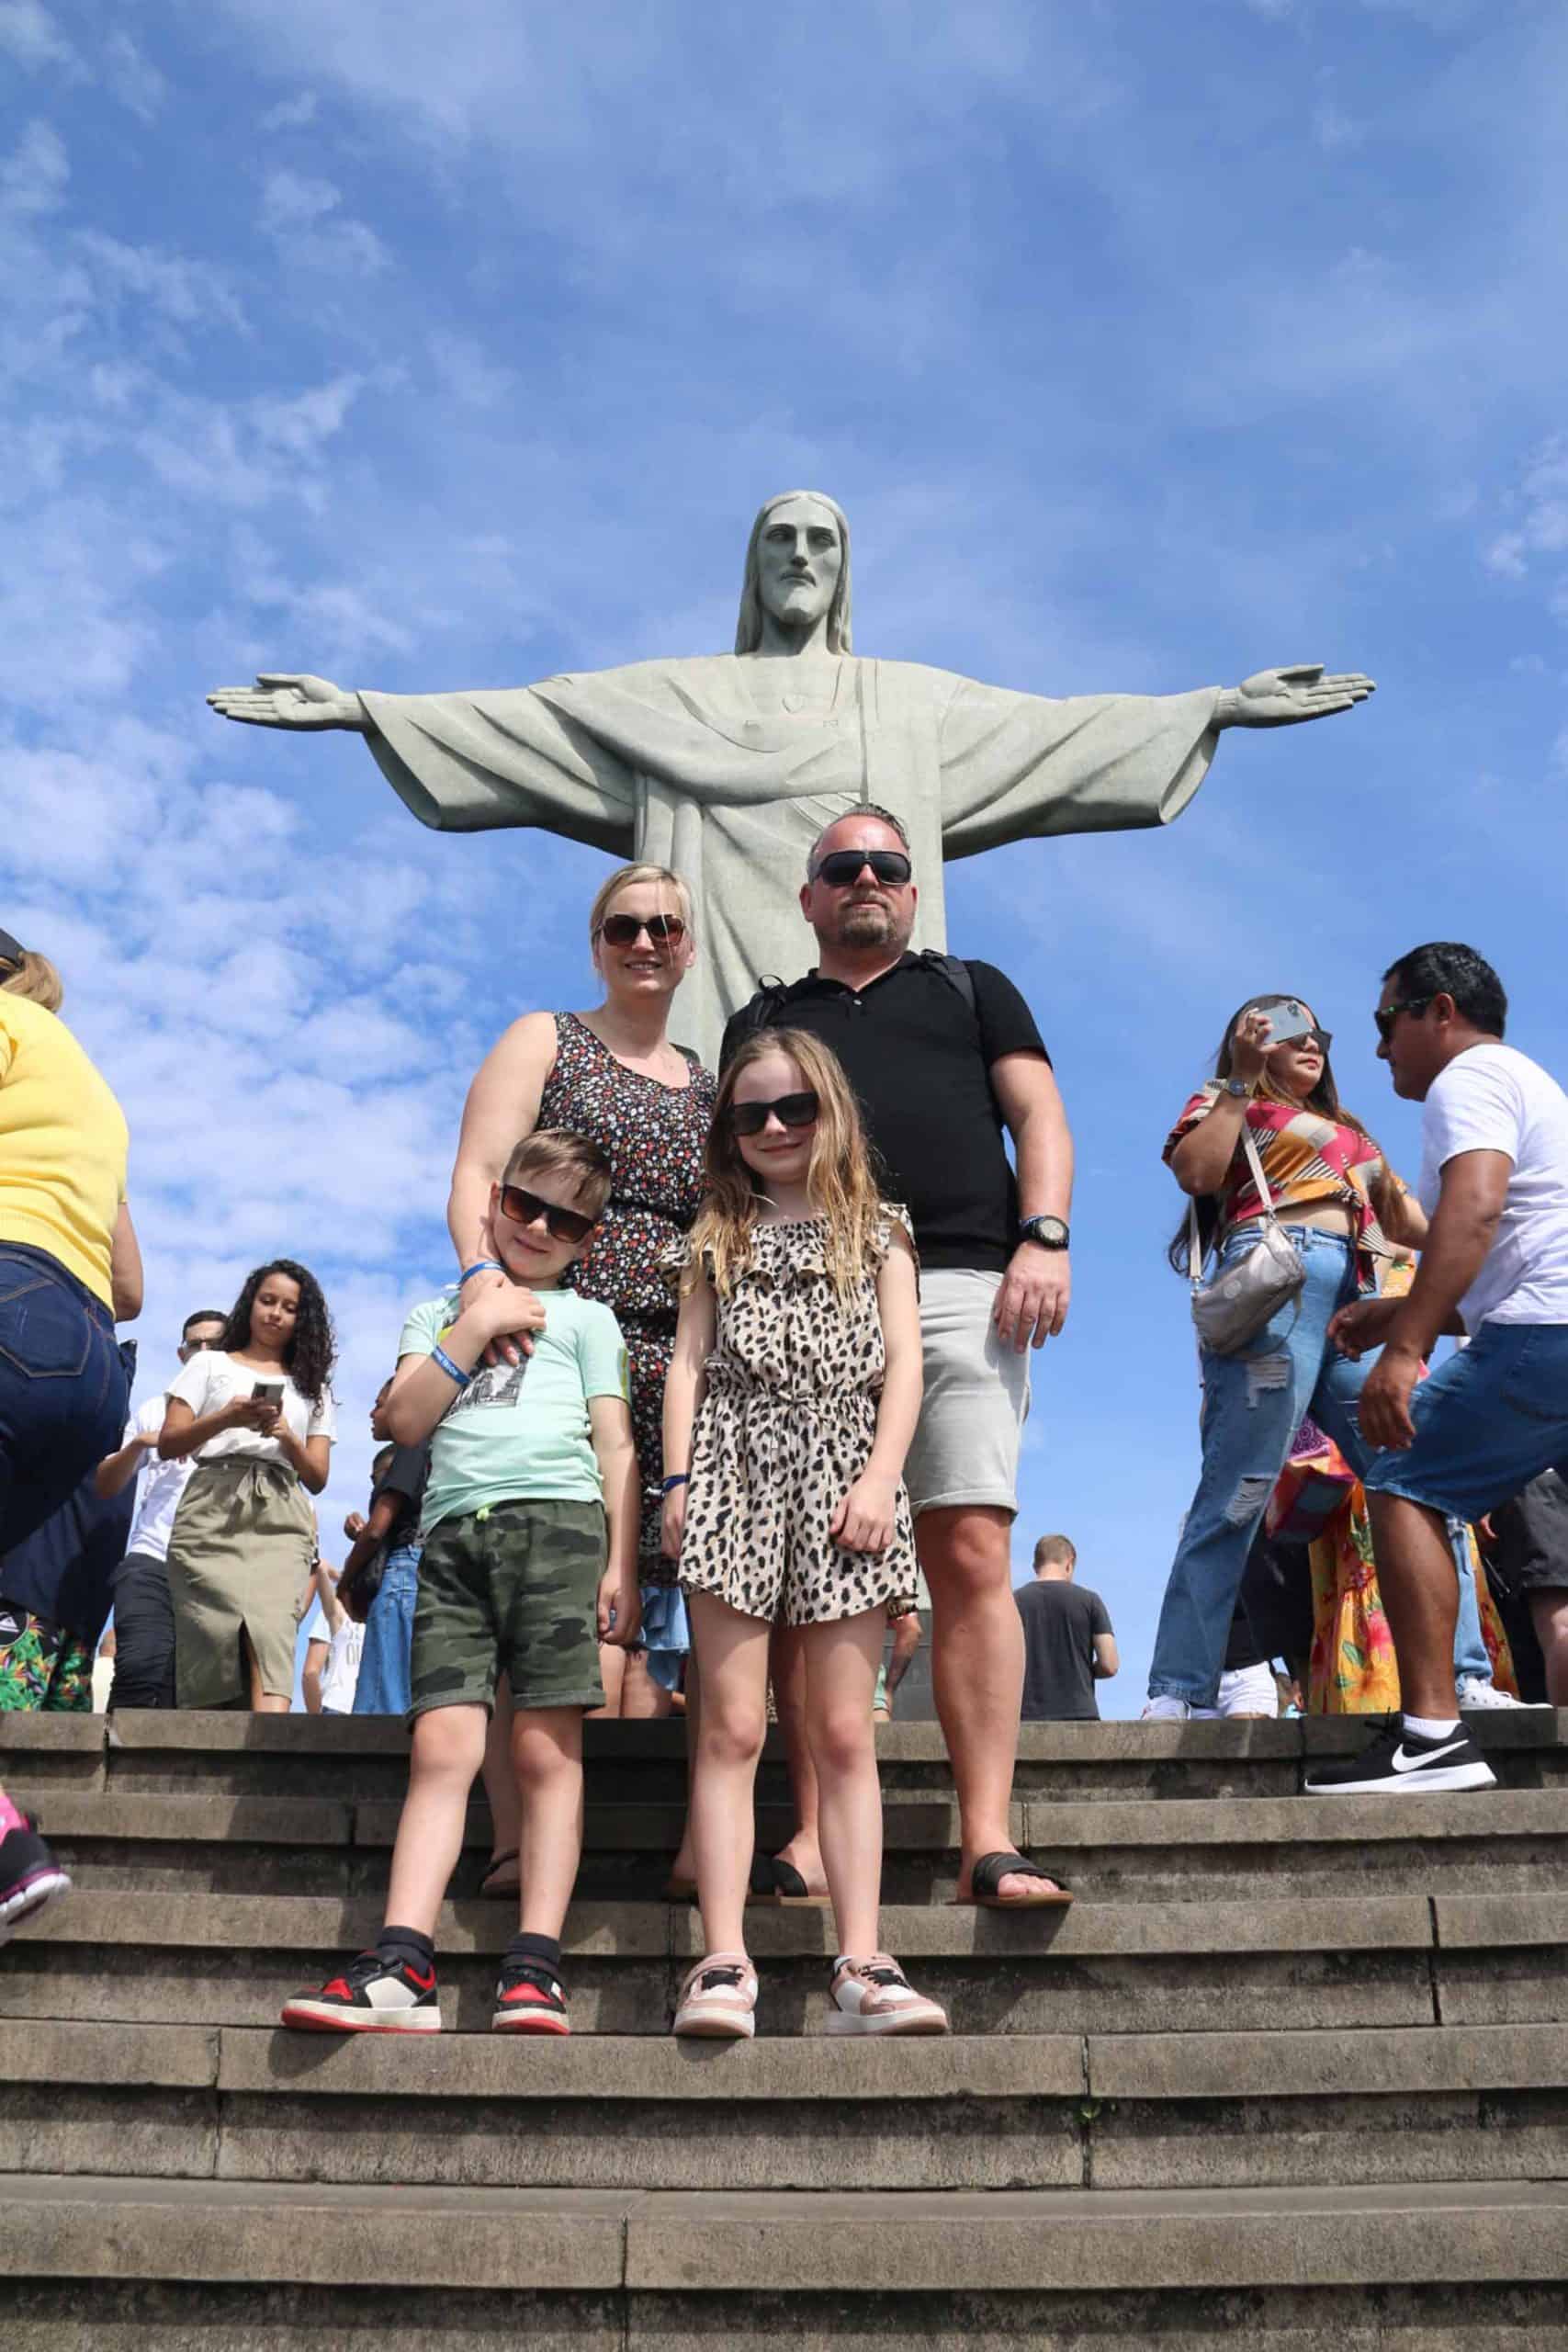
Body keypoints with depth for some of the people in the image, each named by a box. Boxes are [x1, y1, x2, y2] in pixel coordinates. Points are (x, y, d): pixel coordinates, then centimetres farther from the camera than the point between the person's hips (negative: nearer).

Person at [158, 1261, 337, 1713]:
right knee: (217, 1632, -18)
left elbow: (317, 1479, 16)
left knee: (272, 1634, -22)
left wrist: (288, 1437, -5)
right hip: (213, 1511, 0)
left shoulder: (312, 1388, 24)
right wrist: (225, 1418, -10)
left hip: (280, 1519, 0)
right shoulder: (210, 1364, 19)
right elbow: (168, 1444, 8)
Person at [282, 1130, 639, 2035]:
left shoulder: (586, 1317, 18)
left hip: (557, 1520, -2)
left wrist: (622, 1566, -1)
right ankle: (401, 1968, -12)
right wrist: (475, 1327, 4)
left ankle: (536, 1967, -7)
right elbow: (406, 1421, 9)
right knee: (443, 1744, -8)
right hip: (455, 1529, 2)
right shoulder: (440, 1313, 25)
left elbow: (615, 1444, 9)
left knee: (547, 1750, -6)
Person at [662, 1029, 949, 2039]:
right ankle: (724, 1963, -5)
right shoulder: (719, 1237, 18)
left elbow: (903, 1360, 6)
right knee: (733, 1726, -6)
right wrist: (678, 1478, -2)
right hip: (735, 1472, 1)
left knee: (845, 1734, -1)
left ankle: (863, 1964, 0)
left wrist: (880, 1478, -7)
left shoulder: (878, 1228, 15)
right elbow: (689, 1358, 11)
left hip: (842, 1475, 0)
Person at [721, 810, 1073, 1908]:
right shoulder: (762, 1022, 28)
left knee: (971, 1555, -10)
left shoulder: (973, 988, 25)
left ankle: (987, 1841, -11)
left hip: (959, 1283, -1)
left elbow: (1039, 1116, 13)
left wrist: (1043, 1236, -5)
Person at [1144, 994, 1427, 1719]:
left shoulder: (1344, 1129, 34)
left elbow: (1405, 1223, 32)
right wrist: (1241, 1080, -2)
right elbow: (1195, 1173, -5)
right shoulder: (1231, 1104, 15)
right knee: (1239, 1492, -15)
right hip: (1277, 1280, -7)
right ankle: (1178, 1694, -17)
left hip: (1360, 1305, 7)